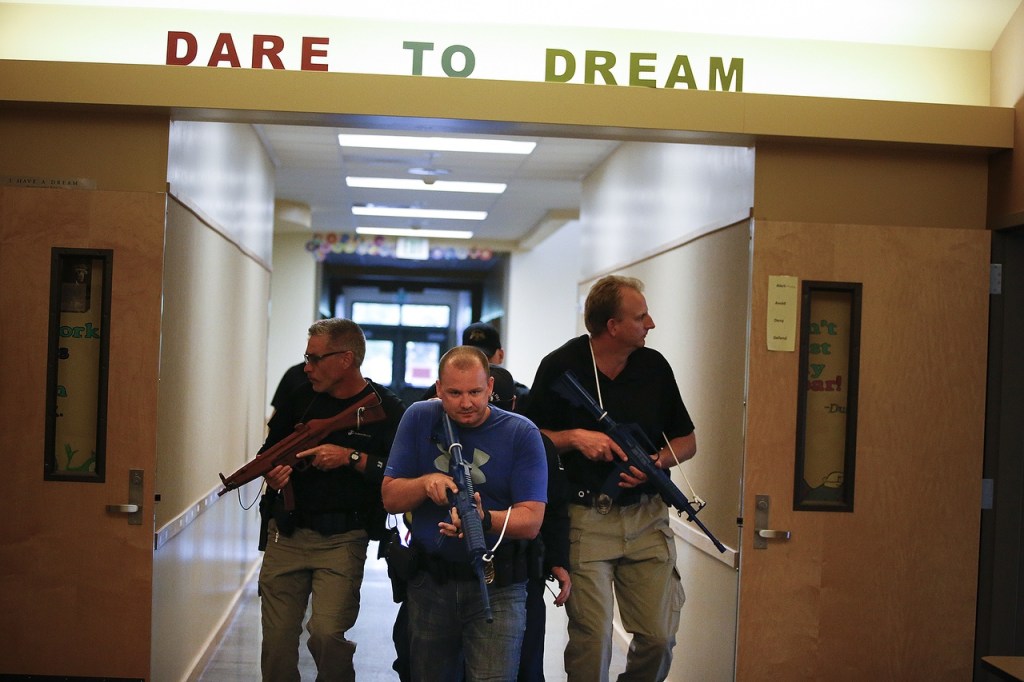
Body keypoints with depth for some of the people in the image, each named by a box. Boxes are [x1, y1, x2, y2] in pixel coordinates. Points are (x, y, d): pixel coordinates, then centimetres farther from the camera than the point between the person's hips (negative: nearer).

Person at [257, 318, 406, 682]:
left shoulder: (386, 409, -4)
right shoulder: (300, 397, 8)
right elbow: (269, 450, 19)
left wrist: (351, 457, -17)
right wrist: (272, 472, -3)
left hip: (343, 539, -4)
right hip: (287, 533, 4)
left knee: (327, 632, -15)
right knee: (277, 639, 4)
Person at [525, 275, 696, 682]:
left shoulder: (654, 366, 7)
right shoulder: (560, 366, -3)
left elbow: (686, 441, 14)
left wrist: (657, 461, -6)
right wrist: (574, 438, -14)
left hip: (646, 516, 3)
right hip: (585, 519, -3)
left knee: (659, 637, 0)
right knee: (591, 640, -8)